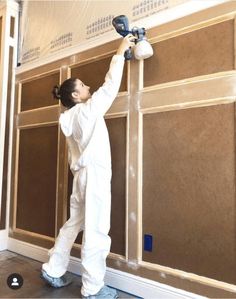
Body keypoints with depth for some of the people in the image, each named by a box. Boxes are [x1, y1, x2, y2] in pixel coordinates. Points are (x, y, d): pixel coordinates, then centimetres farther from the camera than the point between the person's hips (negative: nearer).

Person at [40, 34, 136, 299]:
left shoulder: (71, 116, 14)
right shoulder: (86, 110, -9)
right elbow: (110, 87, -4)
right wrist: (119, 53, 3)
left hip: (82, 173, 9)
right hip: (94, 174, -9)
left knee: (74, 224, 19)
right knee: (96, 231, -1)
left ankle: (53, 270, 31)